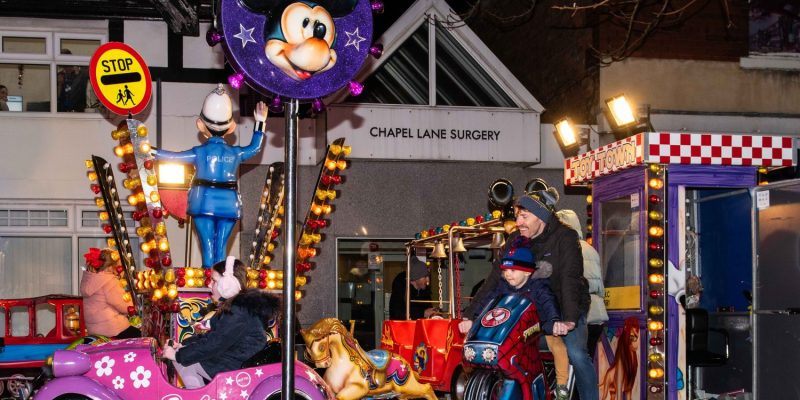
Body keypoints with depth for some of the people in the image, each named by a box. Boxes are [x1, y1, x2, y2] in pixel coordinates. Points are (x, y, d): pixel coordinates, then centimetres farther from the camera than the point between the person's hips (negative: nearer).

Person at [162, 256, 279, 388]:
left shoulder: (239, 312, -22)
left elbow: (214, 344, -23)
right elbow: (213, 336, 17)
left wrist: (178, 355, -16)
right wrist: (183, 345, 9)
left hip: (234, 368, -10)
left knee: (180, 359, -5)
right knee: (180, 354, 14)